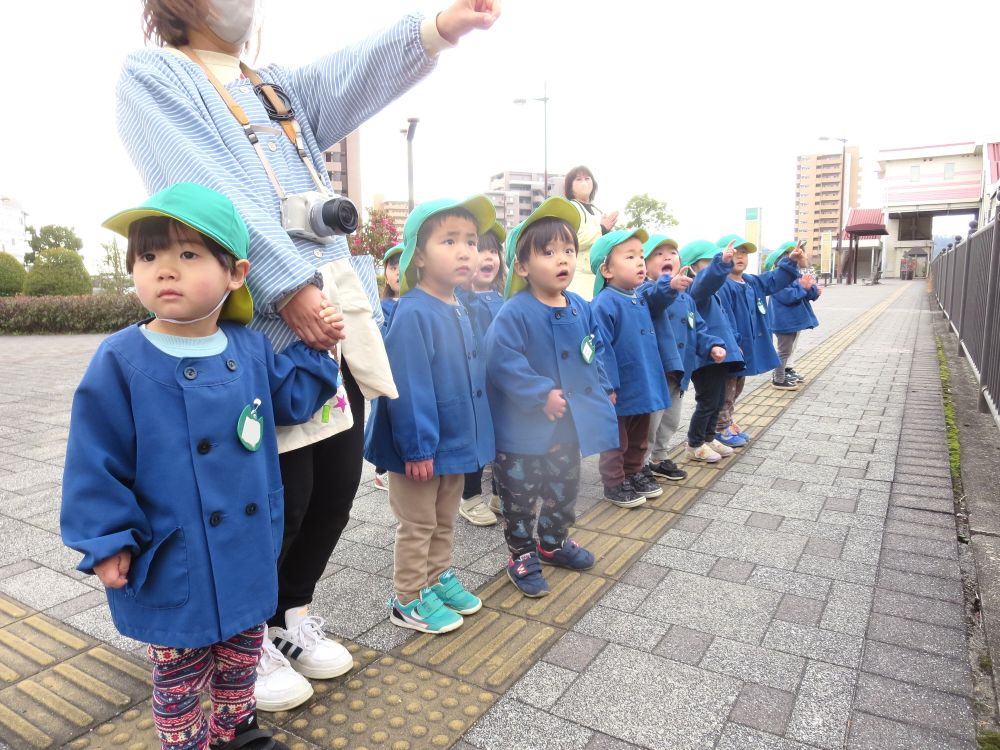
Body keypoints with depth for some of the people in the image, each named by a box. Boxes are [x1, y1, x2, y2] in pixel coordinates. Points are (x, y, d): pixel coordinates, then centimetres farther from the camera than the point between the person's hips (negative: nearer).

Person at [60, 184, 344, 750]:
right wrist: (107, 541, -10)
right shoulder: (121, 362, -15)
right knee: (181, 670, 16)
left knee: (241, 653, 25)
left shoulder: (251, 348, -3)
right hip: (173, 563, -4)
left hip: (248, 549, 5)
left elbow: (291, 403, 11)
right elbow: (96, 462, -11)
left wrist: (315, 347, 1)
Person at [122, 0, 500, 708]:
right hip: (257, 322, -6)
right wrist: (289, 283, -22)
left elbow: (354, 75, 5)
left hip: (338, 311, 7)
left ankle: (293, 612, 33)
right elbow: (208, 189, -12)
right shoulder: (152, 76, 5)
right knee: (275, 495, 0)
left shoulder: (281, 88, 25)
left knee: (337, 482, 10)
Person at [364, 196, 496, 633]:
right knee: (418, 526, 9)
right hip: (421, 448, -8)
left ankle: (439, 579, 40)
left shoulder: (460, 312, 5)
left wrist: (475, 435, 15)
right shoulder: (412, 314, -22)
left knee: (445, 521, 22)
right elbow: (408, 389, -24)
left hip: (456, 443, 8)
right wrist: (417, 448, -23)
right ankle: (408, 601, 25)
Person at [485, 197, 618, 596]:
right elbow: (503, 362, -25)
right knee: (520, 495, 8)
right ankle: (521, 555, 26)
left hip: (570, 422, 7)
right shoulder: (513, 314, -20)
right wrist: (542, 394, -26)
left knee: (564, 489, 22)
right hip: (523, 427, -7)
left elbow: (595, 352, 13)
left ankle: (553, 542, 43)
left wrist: (601, 390, 2)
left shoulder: (581, 309, 2)